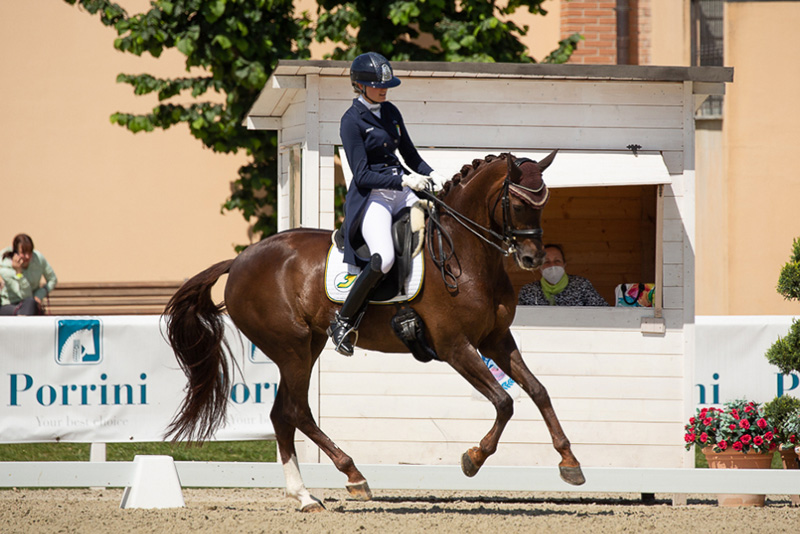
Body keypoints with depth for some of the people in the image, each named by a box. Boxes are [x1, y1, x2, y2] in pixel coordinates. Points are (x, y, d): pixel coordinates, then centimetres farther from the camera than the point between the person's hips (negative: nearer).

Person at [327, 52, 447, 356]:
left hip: (402, 193, 8)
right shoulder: (352, 121, -7)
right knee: (384, 257, -30)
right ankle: (343, 322, -14)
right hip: (371, 196, -8)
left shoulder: (390, 112, 14)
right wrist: (403, 180, -23)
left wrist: (431, 176, 1)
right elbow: (362, 175, -13)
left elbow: (410, 155, 21)